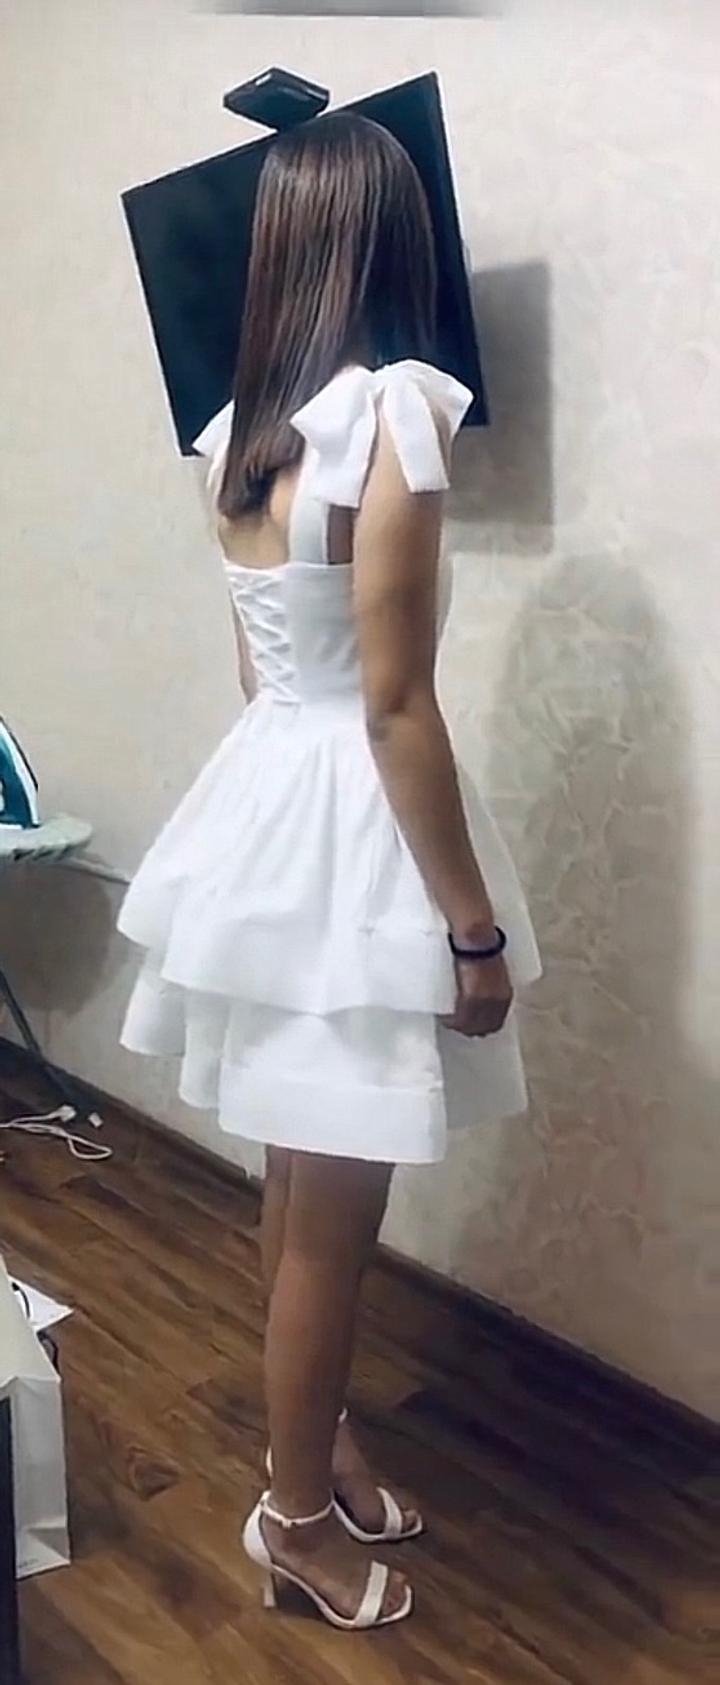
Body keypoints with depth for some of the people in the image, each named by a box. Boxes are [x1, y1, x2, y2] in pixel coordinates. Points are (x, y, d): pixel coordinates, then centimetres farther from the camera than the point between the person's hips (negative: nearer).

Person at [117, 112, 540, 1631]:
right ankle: (299, 1514, 28)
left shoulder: (238, 427, 6)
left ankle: (321, 1440, 41)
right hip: (349, 826, -8)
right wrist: (475, 924, -14)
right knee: (333, 1218, 8)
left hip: (266, 796, 9)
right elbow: (396, 706, -20)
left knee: (300, 1190, 22)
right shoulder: (393, 411, -18)